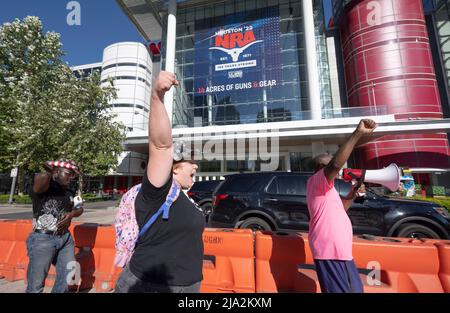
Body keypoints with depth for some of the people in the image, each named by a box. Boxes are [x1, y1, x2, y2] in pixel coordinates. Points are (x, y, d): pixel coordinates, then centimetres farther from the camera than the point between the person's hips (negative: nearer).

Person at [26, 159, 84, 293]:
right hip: (42, 239, -7)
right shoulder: (43, 186, -12)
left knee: (67, 278, 18)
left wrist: (71, 214, -2)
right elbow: (41, 178, -36)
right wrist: (50, 174, -15)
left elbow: (79, 208, 19)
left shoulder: (69, 192, 9)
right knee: (35, 286, 4)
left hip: (65, 239, 7)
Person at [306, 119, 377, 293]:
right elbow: (336, 164, -33)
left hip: (339, 251, 10)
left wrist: (353, 195, 17)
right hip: (329, 252, -10)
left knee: (355, 289, 22)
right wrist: (358, 134, -31)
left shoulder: (324, 187, 19)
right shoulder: (316, 181, -13)